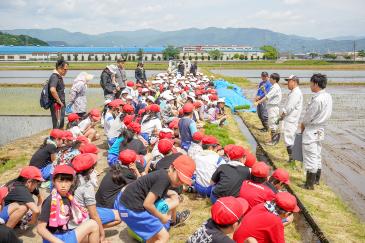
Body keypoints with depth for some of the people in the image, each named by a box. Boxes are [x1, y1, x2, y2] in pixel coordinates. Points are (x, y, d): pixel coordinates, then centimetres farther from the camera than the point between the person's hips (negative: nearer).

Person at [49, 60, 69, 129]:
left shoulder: (59, 77, 14)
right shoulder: (54, 77, -16)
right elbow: (52, 90, -33)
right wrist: (59, 101, -21)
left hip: (61, 105, 10)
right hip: (56, 105, -10)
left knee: (61, 127, 19)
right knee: (57, 127, -6)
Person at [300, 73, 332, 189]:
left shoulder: (317, 99, -24)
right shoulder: (328, 97, 4)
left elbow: (308, 116, -18)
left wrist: (302, 125, 2)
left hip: (311, 131, -9)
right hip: (321, 129, 9)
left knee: (310, 157, -1)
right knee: (317, 155, 19)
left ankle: (310, 184, 7)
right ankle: (316, 179, 31)